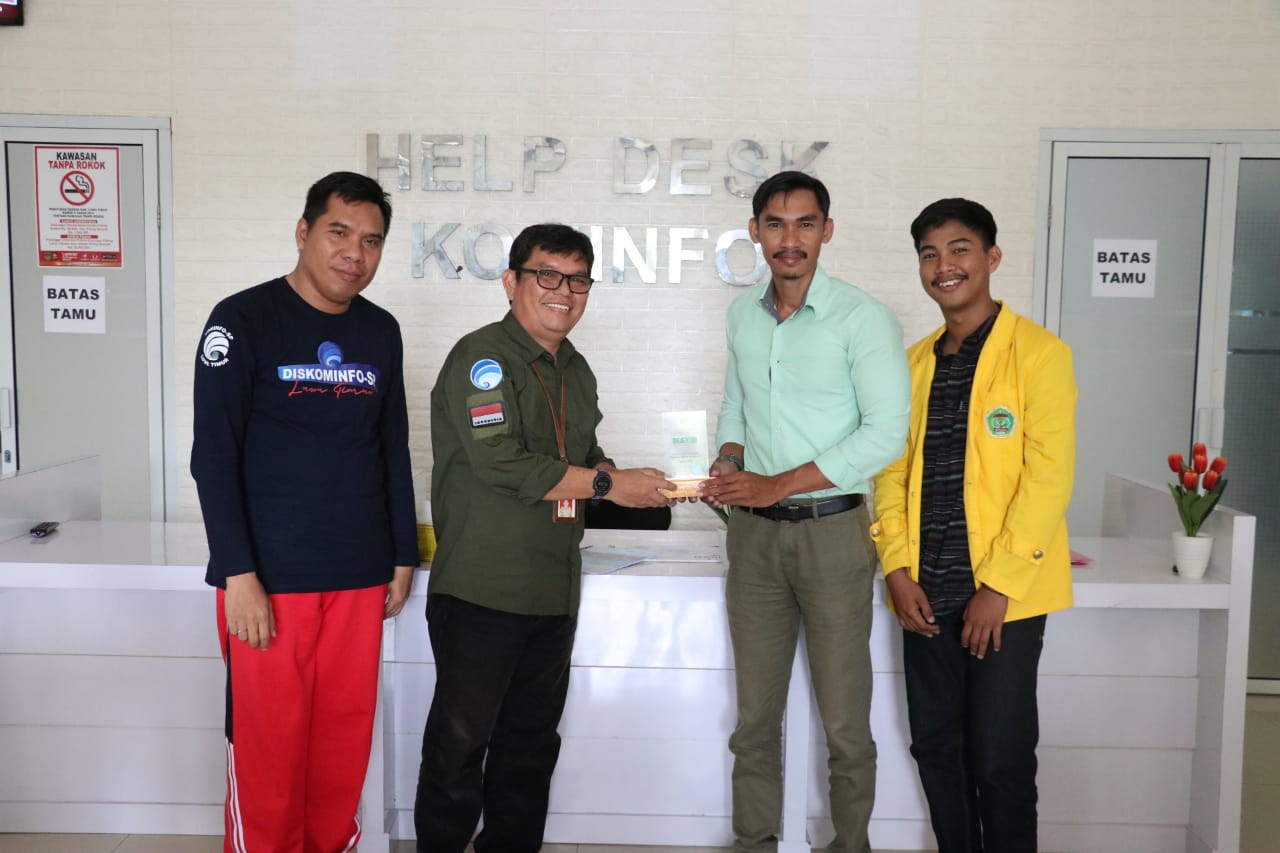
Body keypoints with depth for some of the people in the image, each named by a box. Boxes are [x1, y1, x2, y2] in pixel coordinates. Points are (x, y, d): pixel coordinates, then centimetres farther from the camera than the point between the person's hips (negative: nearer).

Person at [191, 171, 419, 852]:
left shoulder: (382, 332, 9)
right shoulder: (244, 321, -5)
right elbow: (214, 455, -9)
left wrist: (404, 557, 13)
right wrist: (239, 575, -14)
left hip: (360, 579, 4)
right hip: (270, 580, -4)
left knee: (345, 743, 11)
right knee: (268, 748, 4)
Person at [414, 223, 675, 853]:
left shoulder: (575, 370, 15)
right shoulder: (481, 356, -11)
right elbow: (501, 463, -21)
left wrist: (641, 487, 2)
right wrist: (607, 483, -16)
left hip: (553, 590, 8)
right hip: (480, 590, -8)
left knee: (532, 742, 17)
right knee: (460, 740, 3)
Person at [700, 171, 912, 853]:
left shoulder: (861, 318, -9)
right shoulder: (743, 315, 9)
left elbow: (886, 433, -14)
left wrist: (778, 484, -15)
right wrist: (728, 466, -1)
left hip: (832, 532, -5)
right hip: (754, 533, 5)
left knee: (845, 725, 4)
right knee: (754, 718, 13)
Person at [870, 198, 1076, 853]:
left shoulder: (1038, 354, -6)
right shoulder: (913, 362, 12)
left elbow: (1049, 478, -12)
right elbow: (892, 470, 9)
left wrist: (999, 586, -15)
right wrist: (897, 570, -2)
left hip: (1006, 593, -5)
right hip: (927, 593, 5)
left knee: (1000, 759, 2)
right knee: (935, 747, 13)